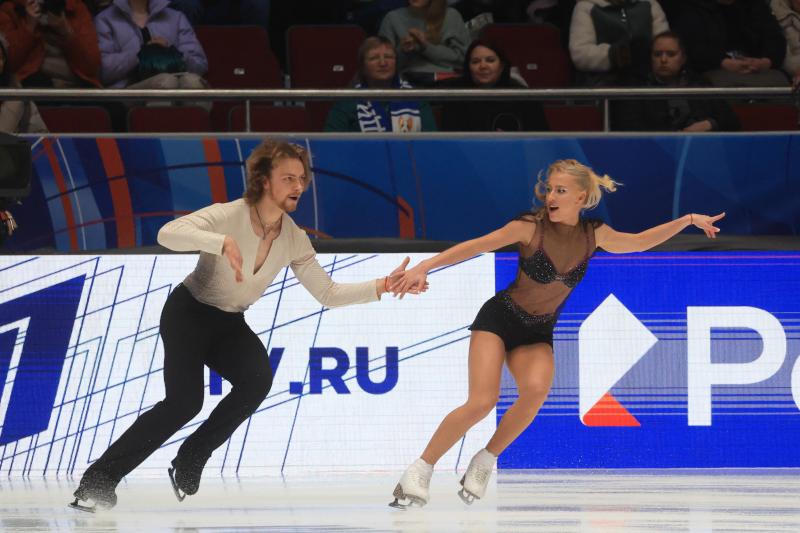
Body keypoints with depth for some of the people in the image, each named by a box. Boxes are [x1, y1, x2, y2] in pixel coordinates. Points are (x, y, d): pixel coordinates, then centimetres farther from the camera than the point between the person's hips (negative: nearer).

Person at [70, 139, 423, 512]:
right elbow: (168, 234, -40)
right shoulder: (230, 216, -25)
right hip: (189, 313, -5)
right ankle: (99, 478, -12)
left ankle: (189, 463, -8)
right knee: (184, 402, -22)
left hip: (230, 324, 5)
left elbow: (328, 294, -3)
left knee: (258, 380, -25)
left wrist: (381, 287, -17)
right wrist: (223, 242, -55)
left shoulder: (294, 240, -8)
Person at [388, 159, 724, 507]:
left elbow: (639, 243, 13)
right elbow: (476, 246, -18)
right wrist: (423, 267, -26)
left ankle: (484, 462, -10)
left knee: (536, 390, -30)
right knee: (482, 402, -23)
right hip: (499, 320, -3)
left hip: (538, 334, 3)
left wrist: (687, 220, 7)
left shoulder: (593, 235, -3)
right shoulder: (532, 227, -16)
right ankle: (420, 471, -8)